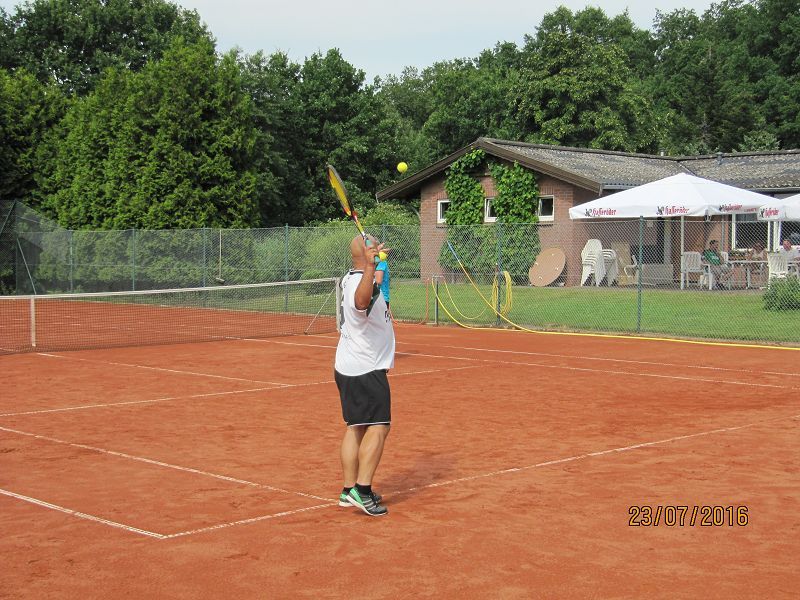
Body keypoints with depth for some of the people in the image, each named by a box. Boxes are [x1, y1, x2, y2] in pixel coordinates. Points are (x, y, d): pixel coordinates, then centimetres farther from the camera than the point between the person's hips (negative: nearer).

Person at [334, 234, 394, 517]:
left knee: (355, 427, 12)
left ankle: (349, 490, 14)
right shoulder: (362, 284, -23)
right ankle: (361, 490, -14)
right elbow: (361, 301, -50)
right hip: (366, 370, -10)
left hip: (347, 367, 10)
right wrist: (370, 266, -60)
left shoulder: (349, 278, 8)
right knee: (378, 427, -9)